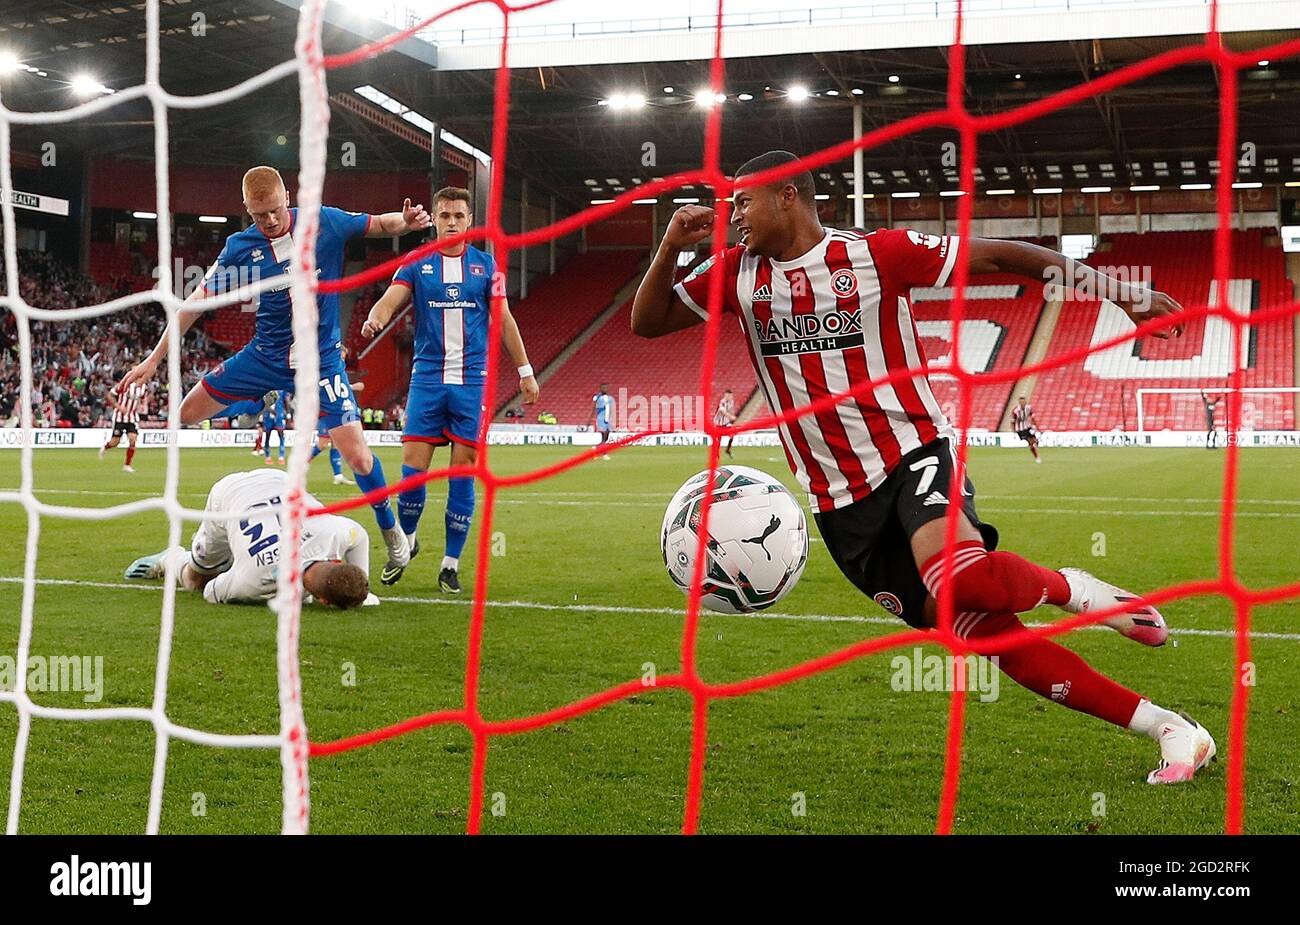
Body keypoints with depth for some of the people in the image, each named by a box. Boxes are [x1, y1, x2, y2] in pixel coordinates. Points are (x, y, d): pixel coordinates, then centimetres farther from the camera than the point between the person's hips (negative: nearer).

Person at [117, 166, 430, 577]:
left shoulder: (325, 222, -10)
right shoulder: (240, 247, -7)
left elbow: (379, 224, 3)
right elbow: (198, 300, -2)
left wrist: (407, 220, -22)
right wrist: (154, 358, -2)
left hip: (320, 360, -3)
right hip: (264, 355, 3)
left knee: (358, 457, -11)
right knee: (188, 413, 1)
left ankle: (390, 530, 11)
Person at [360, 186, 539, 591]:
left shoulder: (486, 265, 7)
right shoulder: (416, 265, 5)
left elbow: (504, 320, 10)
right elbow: (391, 299, -10)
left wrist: (525, 371, 6)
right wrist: (375, 319, -33)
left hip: (473, 380, 0)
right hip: (427, 377, 0)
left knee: (463, 471, -2)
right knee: (413, 466, -5)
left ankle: (451, 563, 7)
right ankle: (406, 540, 20)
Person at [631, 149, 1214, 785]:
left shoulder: (876, 254, -5)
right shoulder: (736, 273, 7)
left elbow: (998, 256, -1)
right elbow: (648, 322, 13)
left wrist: (1118, 291, -3)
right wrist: (671, 248, -6)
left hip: (914, 454, -4)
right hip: (841, 505, 4)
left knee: (958, 577, -37)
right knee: (985, 632, -4)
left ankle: (1069, 589, -4)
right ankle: (1170, 730, 4)